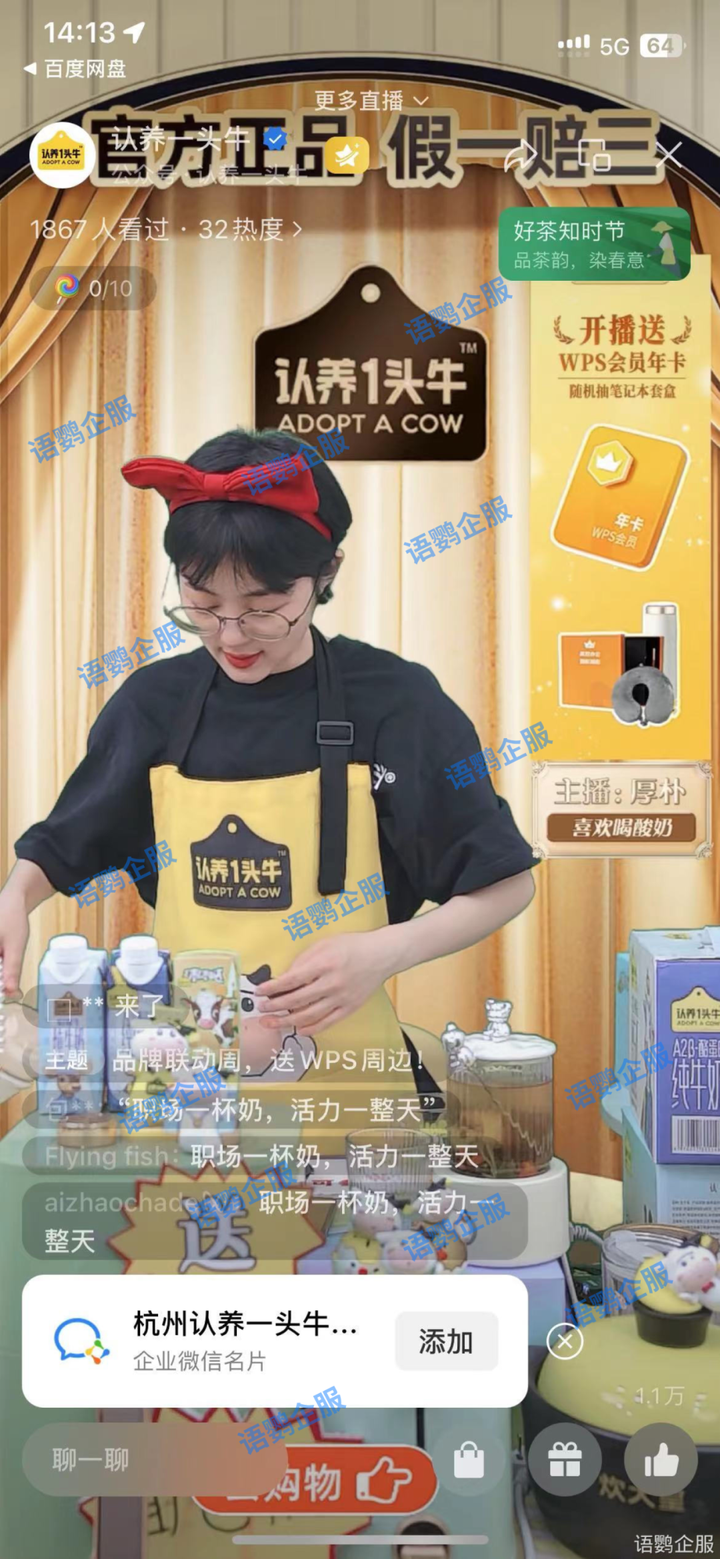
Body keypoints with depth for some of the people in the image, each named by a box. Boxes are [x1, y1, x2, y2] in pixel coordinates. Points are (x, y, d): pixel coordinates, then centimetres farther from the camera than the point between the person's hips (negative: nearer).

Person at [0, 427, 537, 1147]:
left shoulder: (395, 703, -7)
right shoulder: (152, 704, 2)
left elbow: (506, 883, -1)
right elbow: (61, 850, 16)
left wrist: (385, 952, -15)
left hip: (348, 1080, -2)